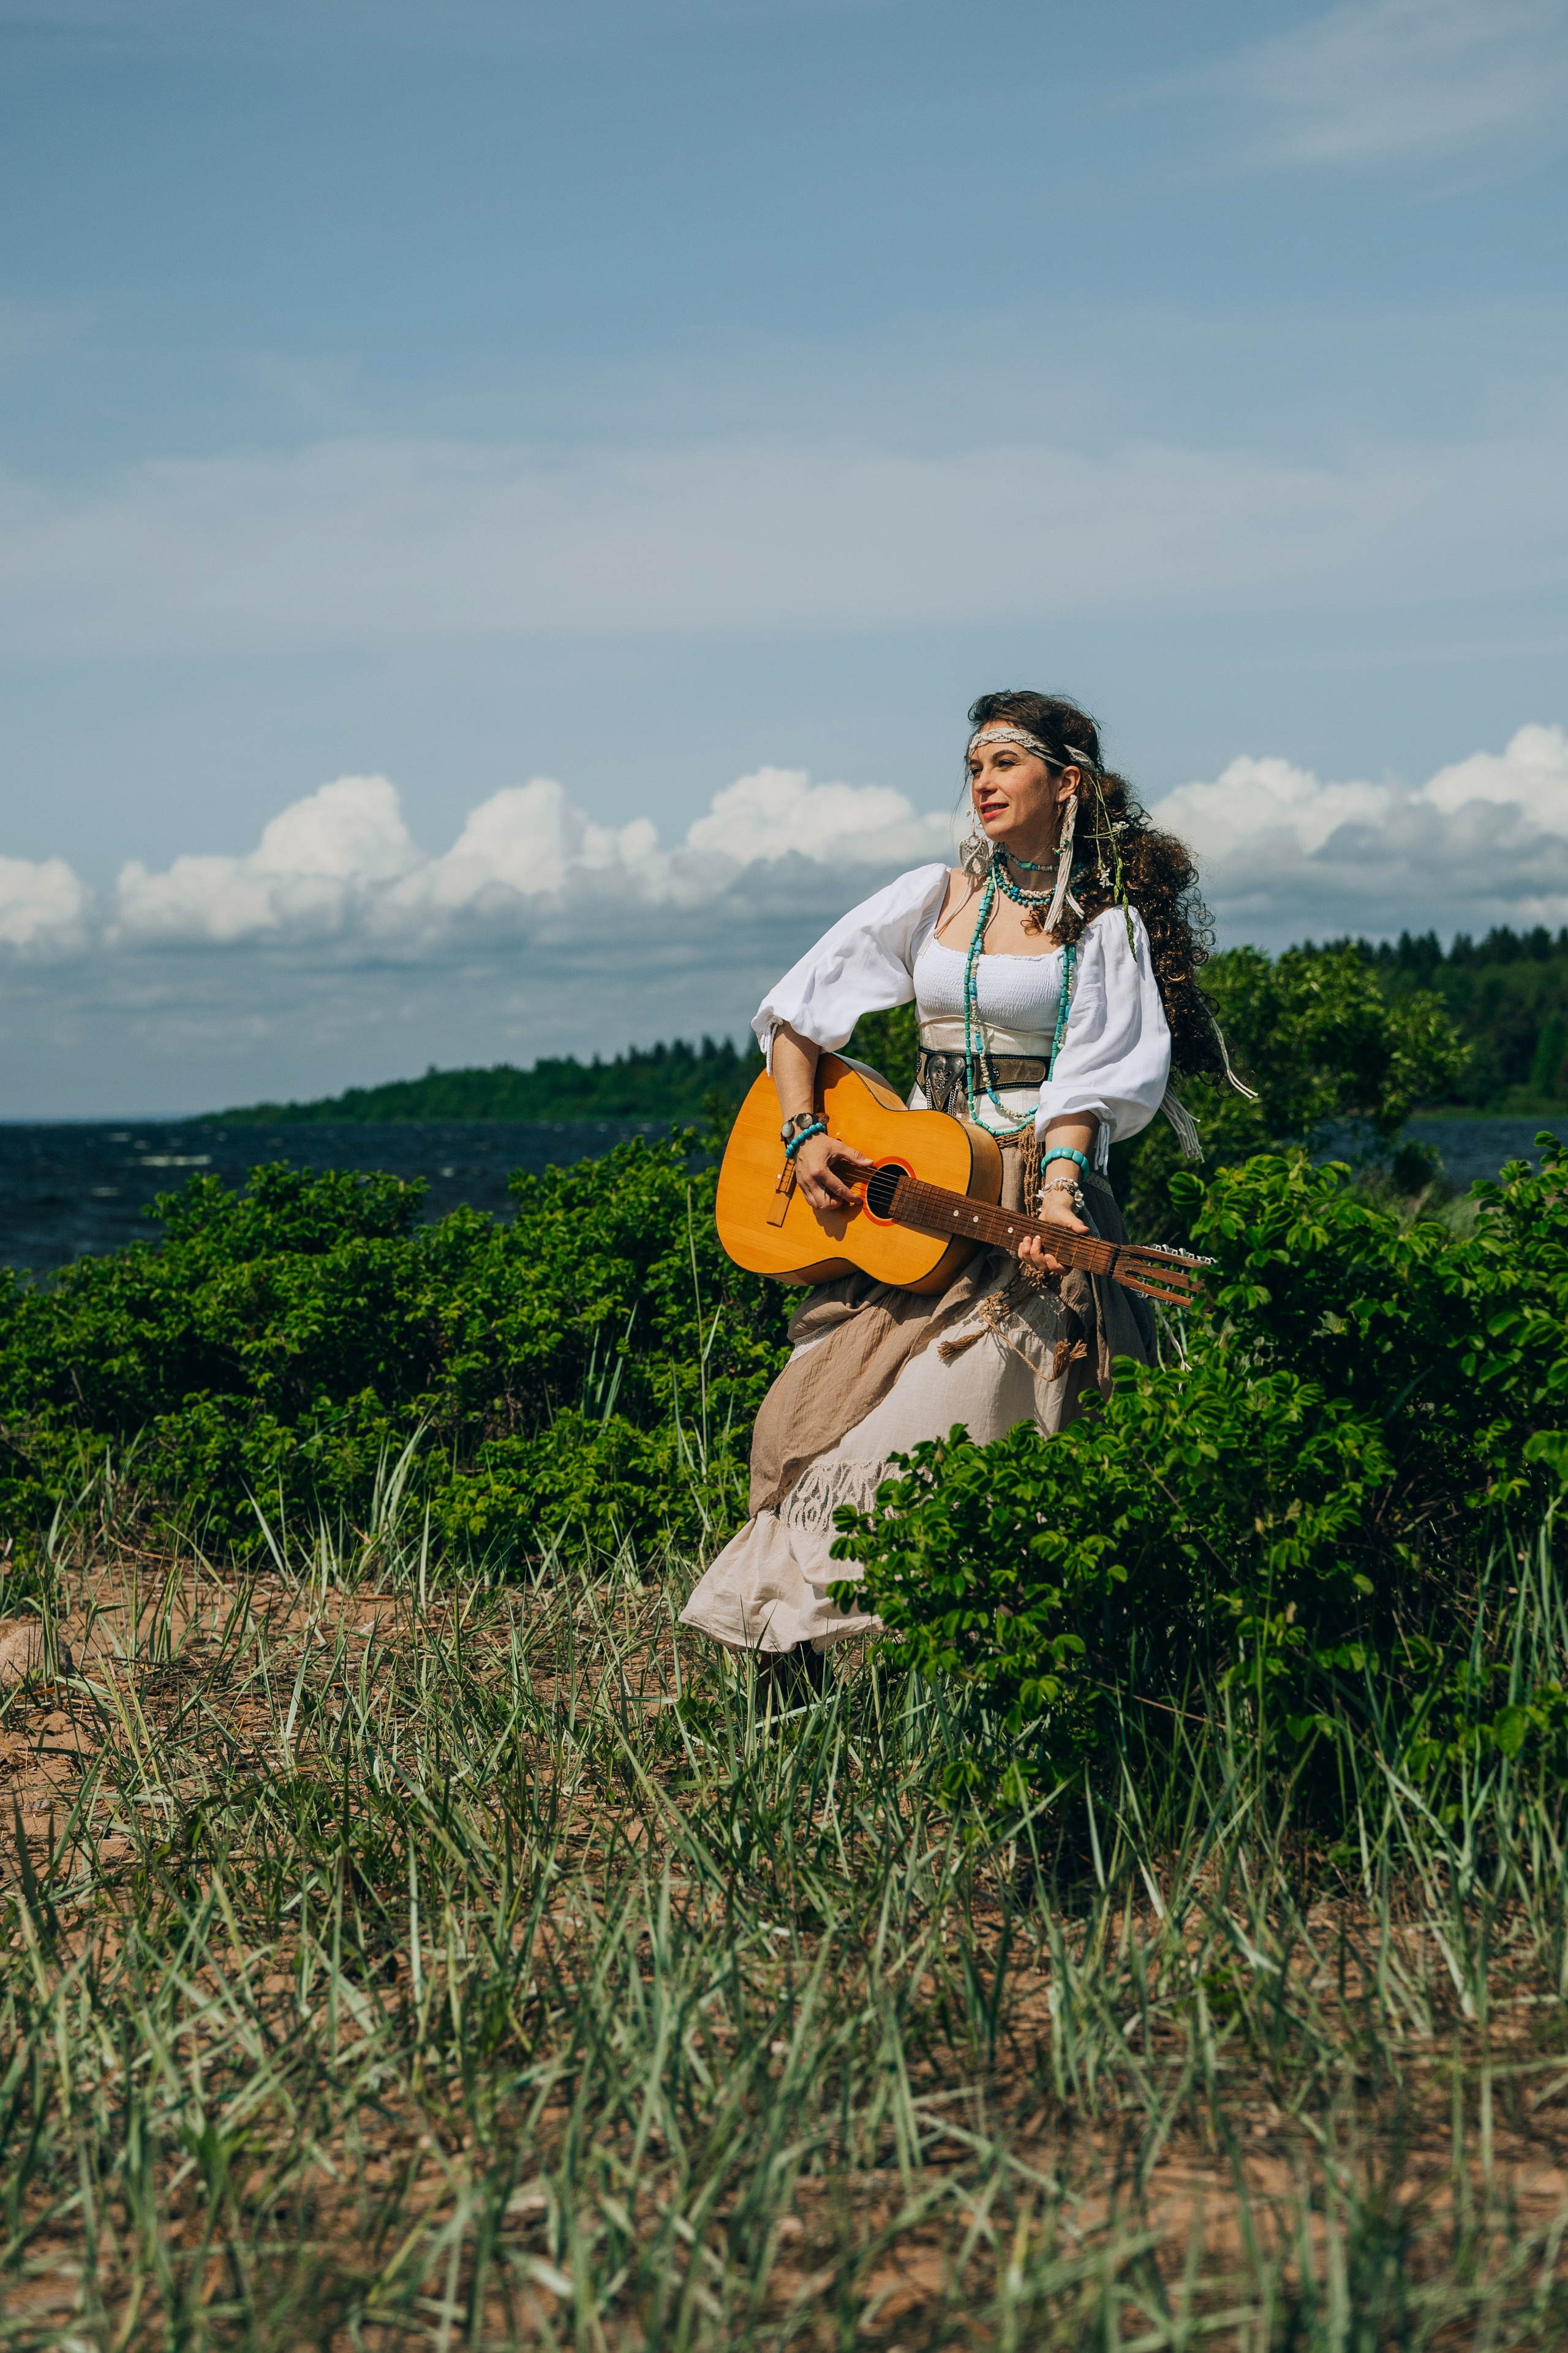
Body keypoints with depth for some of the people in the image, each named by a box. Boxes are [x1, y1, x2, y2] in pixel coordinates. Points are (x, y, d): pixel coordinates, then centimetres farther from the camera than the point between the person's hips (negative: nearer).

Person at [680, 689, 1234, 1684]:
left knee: (940, 1418, -19)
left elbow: (1087, 1079, -6)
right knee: (815, 1410, -8)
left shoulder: (1110, 924, 4)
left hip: (1031, 1193, -4)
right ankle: (790, 1664, -3)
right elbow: (796, 1015, 13)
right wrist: (806, 1135, -2)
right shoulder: (935, 896, 12)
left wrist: (1057, 1188, -23)